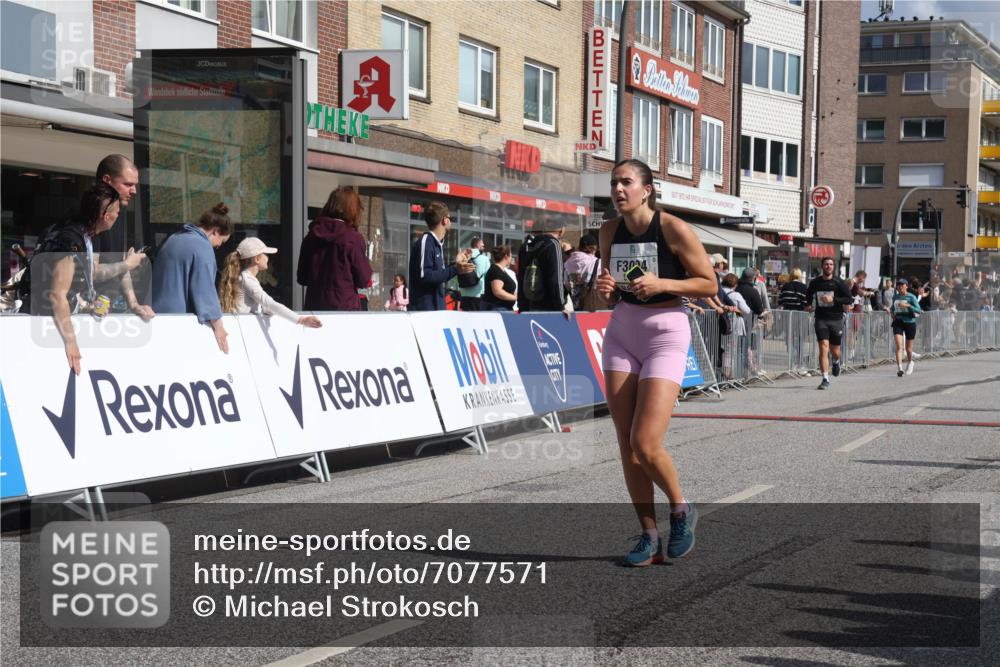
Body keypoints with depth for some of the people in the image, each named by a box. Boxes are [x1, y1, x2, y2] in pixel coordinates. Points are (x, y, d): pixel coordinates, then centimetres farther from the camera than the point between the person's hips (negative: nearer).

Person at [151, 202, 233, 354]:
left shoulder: (174, 239, 17)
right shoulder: (202, 247, -13)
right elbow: (205, 289, -16)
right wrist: (218, 326, -12)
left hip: (158, 312, 9)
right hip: (179, 315, -9)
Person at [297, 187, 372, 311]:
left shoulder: (311, 237, 5)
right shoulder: (353, 239, -9)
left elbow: (302, 278, 11)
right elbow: (363, 280, -4)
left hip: (314, 306, 5)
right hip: (345, 307, -4)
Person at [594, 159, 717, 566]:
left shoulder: (673, 229, -12)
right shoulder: (609, 232, 4)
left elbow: (710, 284, -7)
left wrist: (661, 283, -20)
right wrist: (605, 288, -6)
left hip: (666, 334, -6)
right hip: (621, 333, 6)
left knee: (646, 445, -14)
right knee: (626, 445, 2)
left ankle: (681, 510, 14)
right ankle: (650, 536, 14)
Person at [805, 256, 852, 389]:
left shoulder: (839, 283, -4)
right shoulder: (814, 282, 3)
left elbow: (849, 299, -8)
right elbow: (808, 295, 24)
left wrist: (833, 299, -20)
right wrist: (809, 305, 6)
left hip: (836, 319, 0)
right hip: (821, 319, 0)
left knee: (835, 351, 11)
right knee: (823, 348, -14)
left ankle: (836, 362, 49)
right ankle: (825, 379, -11)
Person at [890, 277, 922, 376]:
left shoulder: (911, 297, -6)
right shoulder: (895, 297, 8)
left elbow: (919, 310, -13)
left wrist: (907, 305, -24)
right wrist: (893, 313, 9)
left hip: (910, 322, -2)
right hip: (898, 323, 2)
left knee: (908, 347, 11)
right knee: (899, 346, -15)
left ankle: (910, 362, 41)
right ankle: (899, 368, -22)